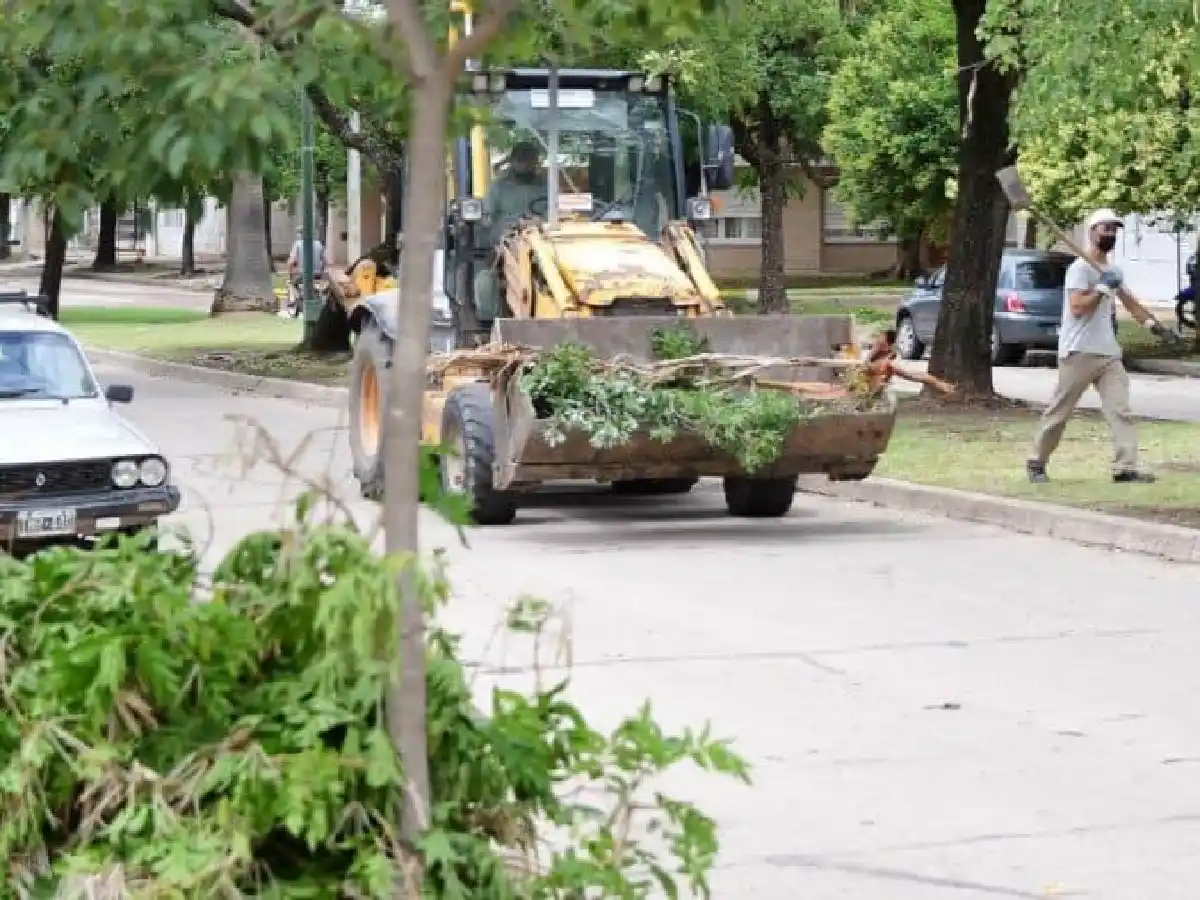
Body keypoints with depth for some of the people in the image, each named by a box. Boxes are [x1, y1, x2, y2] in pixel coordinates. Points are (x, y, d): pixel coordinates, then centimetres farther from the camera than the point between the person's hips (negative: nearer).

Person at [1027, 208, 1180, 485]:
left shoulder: (1113, 271, 17)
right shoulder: (1080, 268, -9)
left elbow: (1130, 303, 25)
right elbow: (1077, 308, -19)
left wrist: (1155, 326, 17)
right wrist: (1102, 287, -20)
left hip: (1109, 353, 7)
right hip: (1079, 352, -7)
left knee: (1120, 410, -6)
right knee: (1059, 411, 1)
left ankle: (1126, 468, -12)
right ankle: (1036, 462, 14)